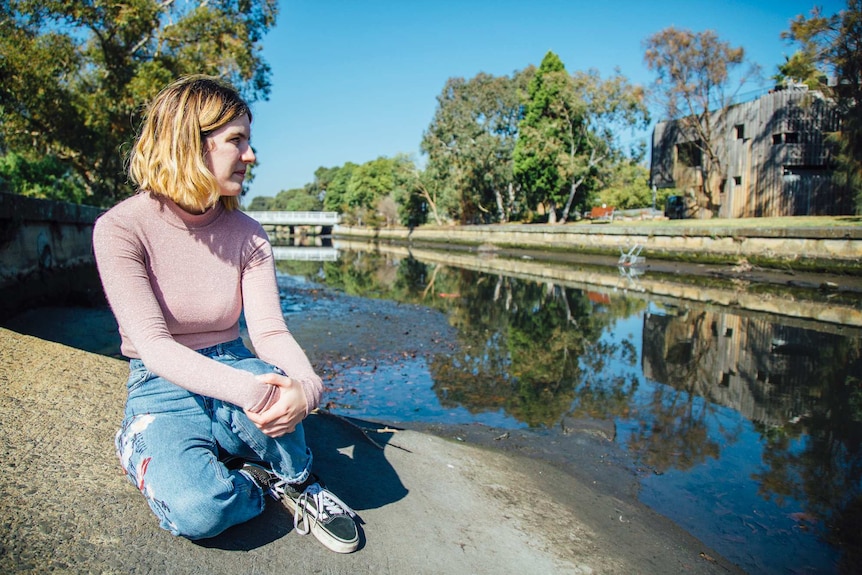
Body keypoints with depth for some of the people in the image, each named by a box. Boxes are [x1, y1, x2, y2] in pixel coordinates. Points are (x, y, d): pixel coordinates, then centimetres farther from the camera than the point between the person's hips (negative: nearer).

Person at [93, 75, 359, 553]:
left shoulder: (247, 235, -3)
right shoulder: (121, 227, -14)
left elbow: (270, 331, -12)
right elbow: (153, 345, -22)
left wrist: (305, 387, -34)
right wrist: (246, 389, -38)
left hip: (234, 367, 3)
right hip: (164, 387, -3)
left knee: (276, 390, -34)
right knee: (198, 511, -31)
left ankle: (296, 482, -4)